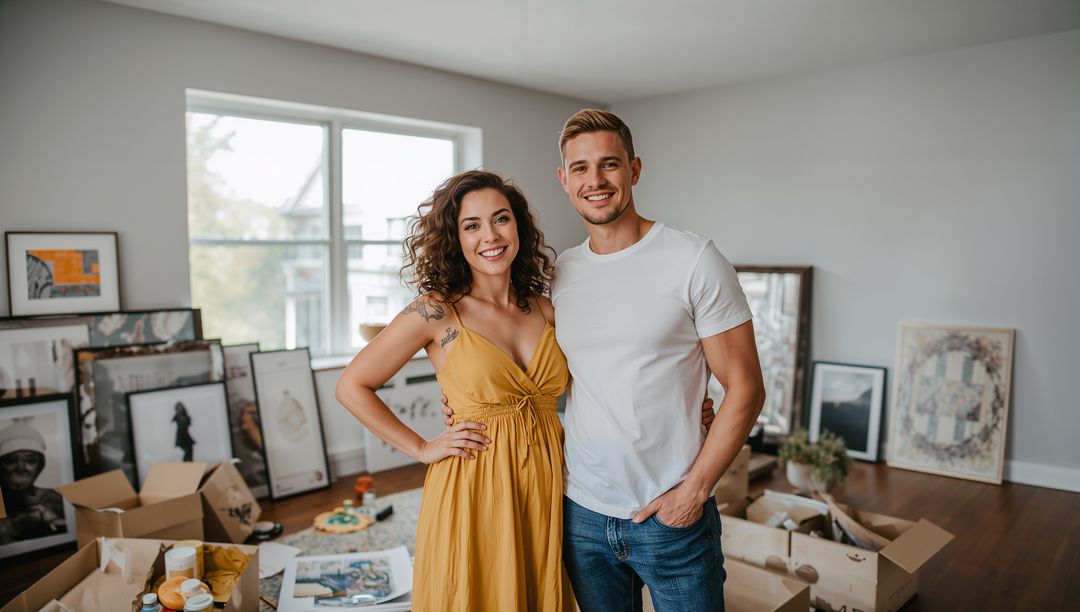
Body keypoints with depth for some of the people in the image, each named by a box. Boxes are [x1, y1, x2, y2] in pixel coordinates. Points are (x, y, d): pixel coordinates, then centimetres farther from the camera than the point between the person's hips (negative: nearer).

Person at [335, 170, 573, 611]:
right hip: (473, 488, -4)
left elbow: (569, 386, 18)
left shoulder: (544, 309, 3)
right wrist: (422, 449, -5)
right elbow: (351, 387, -4)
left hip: (546, 484, 4)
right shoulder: (436, 313, -10)